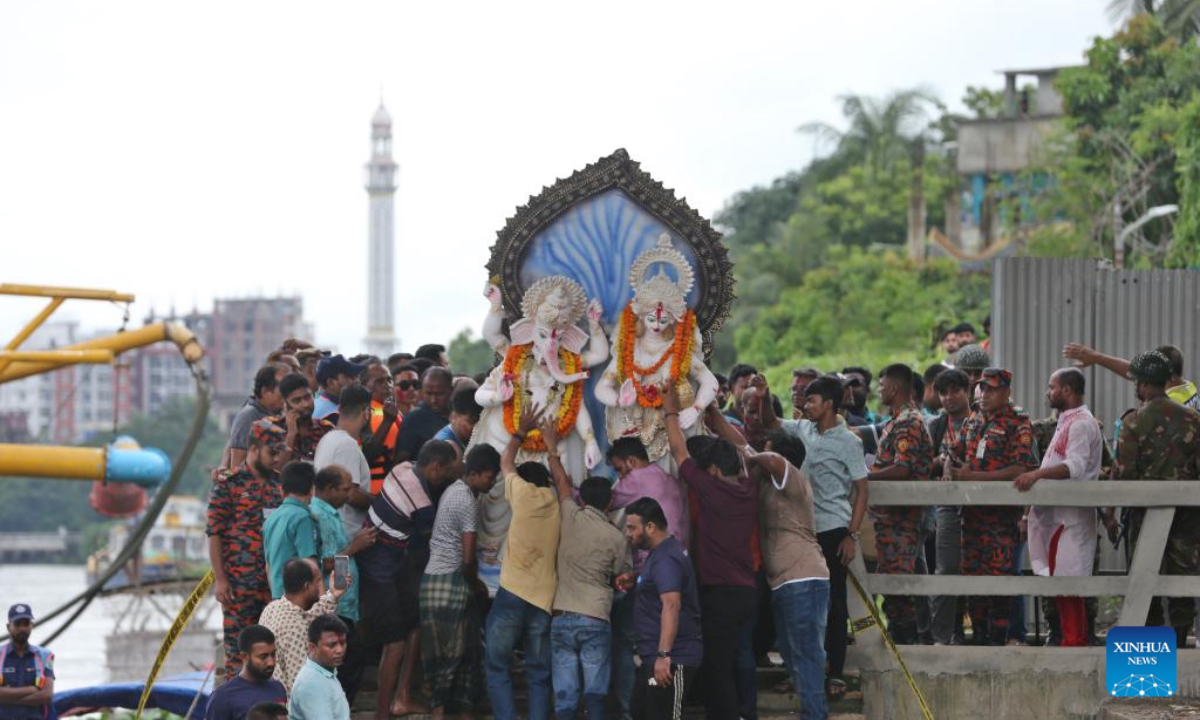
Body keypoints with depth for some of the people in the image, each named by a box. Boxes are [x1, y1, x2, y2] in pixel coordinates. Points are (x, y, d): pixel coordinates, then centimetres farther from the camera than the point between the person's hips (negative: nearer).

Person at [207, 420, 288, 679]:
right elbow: (214, 534, -6)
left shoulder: (279, 486, 14)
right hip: (239, 583, -5)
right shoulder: (229, 485, -3)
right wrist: (220, 579, -11)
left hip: (276, 582, 5)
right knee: (238, 646, -2)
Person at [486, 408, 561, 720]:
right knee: (539, 676, 9)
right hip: (545, 599, 3)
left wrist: (521, 431, 34)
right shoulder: (559, 506, 6)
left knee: (498, 669, 4)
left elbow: (506, 463, 19)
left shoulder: (524, 494, 1)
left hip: (512, 594, -3)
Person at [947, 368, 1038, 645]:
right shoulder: (972, 421, 16)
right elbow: (959, 456, 26)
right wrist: (954, 468, 1)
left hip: (1001, 512, -7)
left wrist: (976, 476, -19)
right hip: (972, 509, 7)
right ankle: (978, 634, 16)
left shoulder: (1018, 424, -6)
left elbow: (1021, 469, -15)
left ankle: (997, 637, -4)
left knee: (998, 573, -8)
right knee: (972, 573, 9)